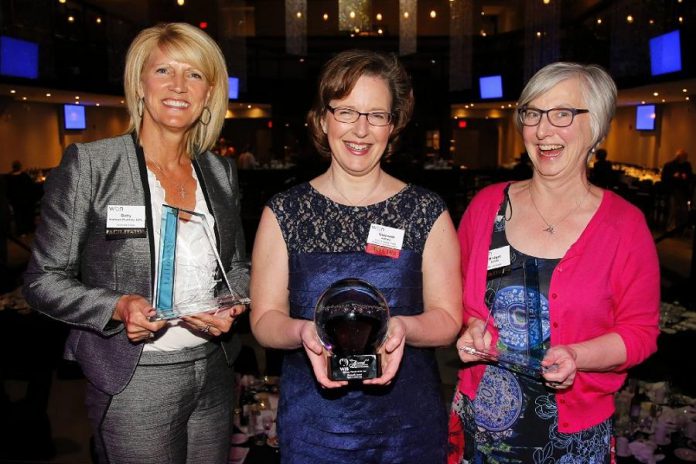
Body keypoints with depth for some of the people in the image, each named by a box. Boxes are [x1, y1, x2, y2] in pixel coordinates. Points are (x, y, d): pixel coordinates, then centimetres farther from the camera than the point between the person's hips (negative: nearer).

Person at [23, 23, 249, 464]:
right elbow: (44, 279, -6)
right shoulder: (89, 163, -8)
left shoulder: (221, 172, 5)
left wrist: (229, 306, -8)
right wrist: (118, 307, -22)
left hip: (214, 375, 5)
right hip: (135, 382, -4)